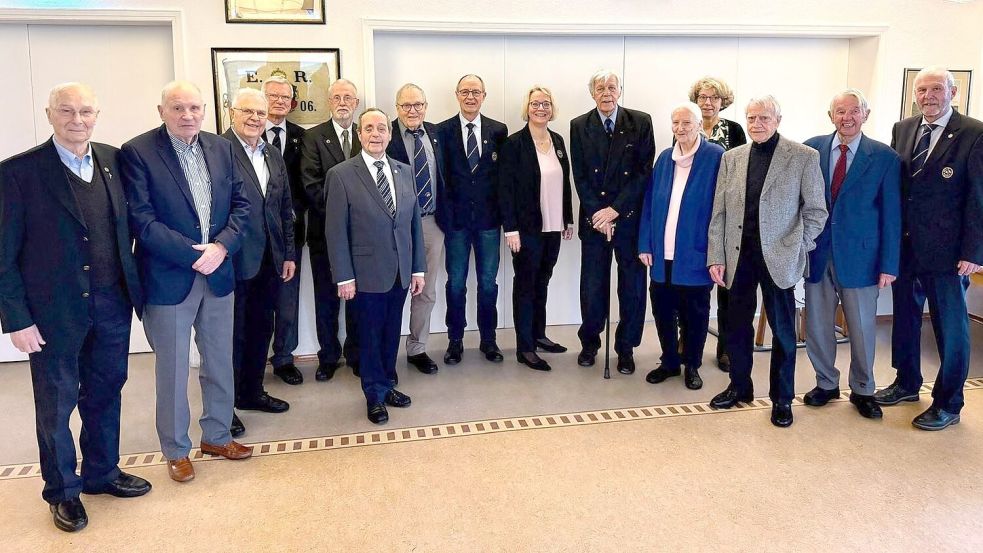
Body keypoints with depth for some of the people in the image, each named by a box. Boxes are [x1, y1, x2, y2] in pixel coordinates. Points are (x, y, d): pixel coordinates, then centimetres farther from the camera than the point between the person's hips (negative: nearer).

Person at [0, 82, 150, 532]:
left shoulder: (114, 160, 3)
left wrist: (135, 286, 2)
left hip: (112, 305, 4)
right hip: (54, 311, -4)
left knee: (105, 392, 18)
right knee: (56, 404, 11)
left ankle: (103, 472, 38)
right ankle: (62, 491, 31)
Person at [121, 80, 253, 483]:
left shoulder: (222, 149, 5)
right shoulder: (137, 152, -9)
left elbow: (240, 204, 5)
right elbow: (141, 219, -15)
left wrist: (221, 246, -11)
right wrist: (193, 255, -18)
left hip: (217, 272, 5)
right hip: (169, 278, -4)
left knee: (220, 363, 15)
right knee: (172, 369, 8)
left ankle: (217, 435, 34)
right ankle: (175, 450, 26)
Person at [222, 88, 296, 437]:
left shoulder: (273, 155, 12)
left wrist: (288, 254, 12)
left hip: (268, 262, 7)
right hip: (233, 262, -7)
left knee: (261, 329, 17)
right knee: (231, 334, 4)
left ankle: (251, 392, 34)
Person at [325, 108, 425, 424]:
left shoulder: (404, 171, 7)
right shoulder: (341, 175, -7)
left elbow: (414, 222, 8)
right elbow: (335, 230, -8)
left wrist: (418, 268, 6)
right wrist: (344, 277, -11)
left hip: (401, 272, 4)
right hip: (367, 273, -4)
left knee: (391, 333, 14)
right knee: (370, 336, 9)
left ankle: (387, 385, 33)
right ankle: (375, 395, 25)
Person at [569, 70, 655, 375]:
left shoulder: (640, 122, 1)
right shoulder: (579, 126, 5)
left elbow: (645, 171, -4)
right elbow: (580, 176, 1)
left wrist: (615, 209, -11)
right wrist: (598, 214, -9)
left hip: (630, 216, 0)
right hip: (594, 218, 1)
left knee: (632, 286, 4)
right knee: (592, 285, 6)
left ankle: (625, 348, 19)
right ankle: (589, 343, 25)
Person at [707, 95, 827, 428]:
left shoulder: (804, 157, -2)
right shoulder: (731, 158, 8)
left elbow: (816, 211, -1)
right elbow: (719, 213, 6)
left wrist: (796, 250, -8)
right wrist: (716, 257, 0)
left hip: (777, 258, -3)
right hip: (739, 256, 3)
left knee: (782, 330, 6)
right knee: (737, 325, 11)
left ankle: (782, 398, 20)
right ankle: (740, 388, 29)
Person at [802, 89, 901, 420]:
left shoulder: (884, 157, -3)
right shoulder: (811, 149, 2)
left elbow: (891, 215, -2)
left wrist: (888, 265, -4)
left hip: (860, 256, -1)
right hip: (816, 253, 2)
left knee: (862, 329, 9)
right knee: (817, 326, 10)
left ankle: (862, 391, 28)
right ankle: (826, 383, 30)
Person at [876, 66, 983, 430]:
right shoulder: (902, 130, 7)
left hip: (946, 249, -5)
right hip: (904, 245, 5)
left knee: (950, 326, 5)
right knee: (905, 316, 17)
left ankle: (948, 404, 18)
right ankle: (907, 383, 35)